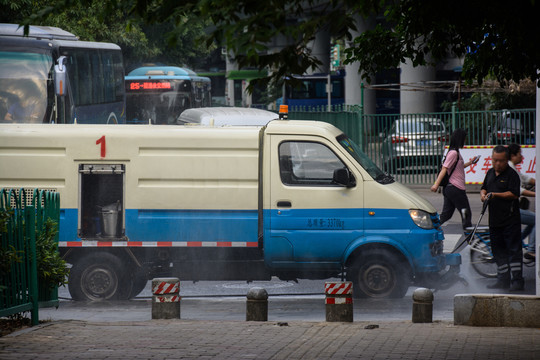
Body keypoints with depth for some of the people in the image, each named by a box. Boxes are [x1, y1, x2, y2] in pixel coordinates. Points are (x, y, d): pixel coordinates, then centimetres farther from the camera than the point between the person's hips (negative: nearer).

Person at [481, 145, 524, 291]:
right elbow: (484, 188, 26)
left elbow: (514, 194, -16)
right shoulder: (490, 173, 15)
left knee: (514, 250, -7)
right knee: (498, 251, 12)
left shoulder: (511, 174, -8)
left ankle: (517, 280, -6)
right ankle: (503, 279, 19)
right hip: (495, 221, 8)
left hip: (510, 220, -8)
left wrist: (496, 195, -21)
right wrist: (483, 194, 3)